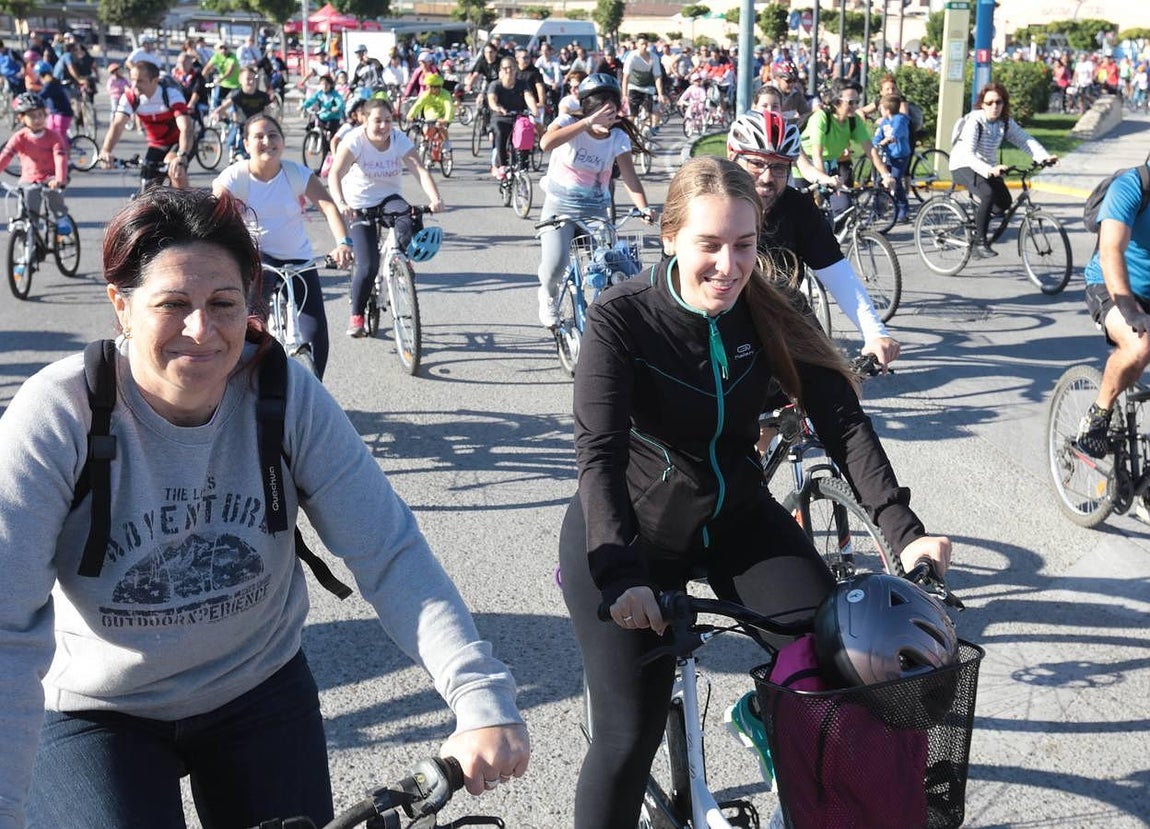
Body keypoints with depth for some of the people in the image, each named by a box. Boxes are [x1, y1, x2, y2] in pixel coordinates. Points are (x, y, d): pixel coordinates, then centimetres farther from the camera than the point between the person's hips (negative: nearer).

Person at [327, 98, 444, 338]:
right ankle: (356, 316, 7)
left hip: (389, 198, 3)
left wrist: (435, 198, -41)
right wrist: (341, 204, -49)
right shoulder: (355, 140, -19)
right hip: (360, 205, -3)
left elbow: (420, 170, -23)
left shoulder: (399, 140, -10)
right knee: (368, 265, -14)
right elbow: (335, 174, -30)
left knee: (405, 224, -33)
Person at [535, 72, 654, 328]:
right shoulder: (569, 123, -12)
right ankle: (548, 296, 13)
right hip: (559, 206, -3)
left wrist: (644, 208, -30)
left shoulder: (618, 138, -4)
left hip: (595, 209, 3)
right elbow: (546, 143, -34)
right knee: (554, 264, -22)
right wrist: (588, 122, -39)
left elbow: (630, 178, -11)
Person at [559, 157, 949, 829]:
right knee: (630, 736, -9)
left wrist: (904, 528, -25)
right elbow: (599, 454, -27)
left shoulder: (770, 317, -8)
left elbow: (843, 424, -12)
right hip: (625, 533, -3)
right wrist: (620, 576, -40)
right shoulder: (622, 319, -19)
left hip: (734, 520, 4)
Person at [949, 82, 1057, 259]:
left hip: (989, 167, 7)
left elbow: (1025, 140, -10)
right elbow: (968, 154, -33)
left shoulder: (1006, 123, -2)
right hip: (963, 166, -7)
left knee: (1004, 202, -11)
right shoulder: (974, 121, -22)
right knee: (988, 194, -31)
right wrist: (989, 170, -49)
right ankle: (980, 242, -21)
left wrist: (1044, 157, -28)